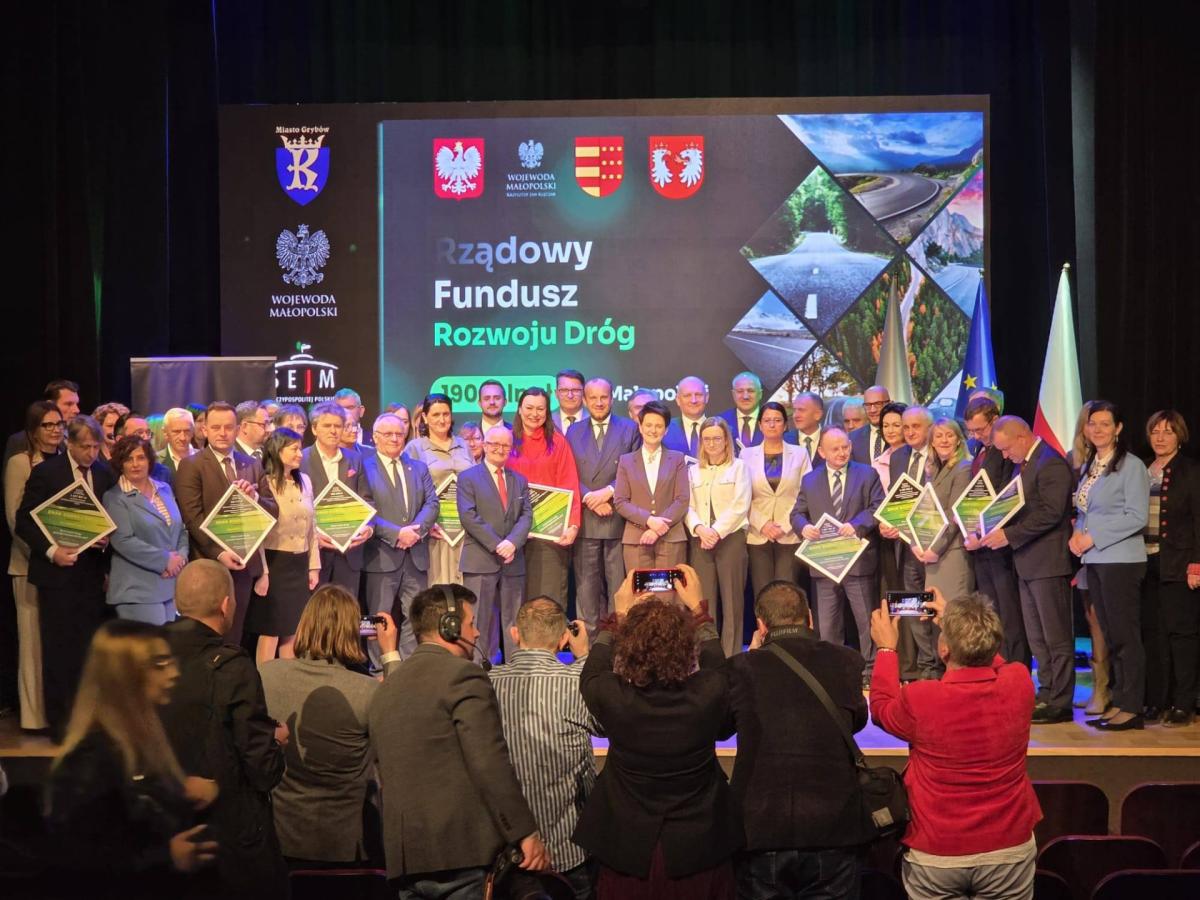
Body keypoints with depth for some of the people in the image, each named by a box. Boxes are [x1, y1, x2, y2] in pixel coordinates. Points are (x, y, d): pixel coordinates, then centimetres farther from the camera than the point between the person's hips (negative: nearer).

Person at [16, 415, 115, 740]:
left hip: (92, 575, 3)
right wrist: (51, 551, -15)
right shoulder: (45, 472, -5)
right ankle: (60, 723, 11)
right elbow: (24, 522, -4)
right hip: (58, 573, -3)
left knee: (91, 649, 4)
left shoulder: (105, 473, 5)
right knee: (59, 651, 2)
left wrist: (107, 539, -8)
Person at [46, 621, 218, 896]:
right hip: (129, 890, -8)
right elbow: (73, 859, -25)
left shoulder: (144, 735, 4)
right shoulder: (93, 760, -22)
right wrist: (166, 858, -27)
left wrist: (199, 788, -3)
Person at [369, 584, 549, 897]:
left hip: (403, 858, 8)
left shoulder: (384, 690, 16)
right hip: (460, 852, -7)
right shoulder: (463, 675, -8)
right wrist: (526, 833, -12)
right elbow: (491, 764, -15)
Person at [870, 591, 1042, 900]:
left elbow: (882, 708, 3)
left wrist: (886, 648, 14)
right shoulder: (1019, 684, -14)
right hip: (1009, 851, 2)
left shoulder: (919, 700, -22)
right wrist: (955, 623, 21)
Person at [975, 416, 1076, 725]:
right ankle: (1047, 694, 18)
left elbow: (1051, 513, -21)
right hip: (1027, 561, 10)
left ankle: (1060, 703, 1)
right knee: (1037, 637, 11)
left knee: (1056, 636, -3)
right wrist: (995, 530, 3)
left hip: (1048, 562, -10)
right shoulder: (1022, 465, 17)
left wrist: (1009, 535, -20)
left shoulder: (1051, 464, -14)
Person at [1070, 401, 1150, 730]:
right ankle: (1118, 702, 15)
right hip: (1094, 561, 7)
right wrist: (1077, 533, 0)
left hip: (1121, 560, -7)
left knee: (1124, 635, -5)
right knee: (1109, 636, 10)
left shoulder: (1131, 466, -8)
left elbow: (1137, 517, -14)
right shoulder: (1087, 467, 15)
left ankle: (1131, 708, 0)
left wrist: (1093, 537, -15)